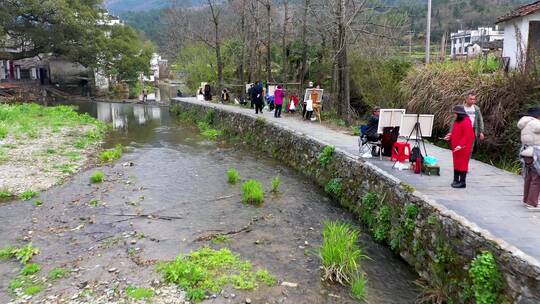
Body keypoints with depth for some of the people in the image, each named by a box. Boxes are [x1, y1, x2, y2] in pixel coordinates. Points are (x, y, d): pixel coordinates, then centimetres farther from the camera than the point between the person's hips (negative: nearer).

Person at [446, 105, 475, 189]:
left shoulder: (466, 122, -16)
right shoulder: (457, 121, 12)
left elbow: (467, 136, -22)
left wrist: (460, 145, -27)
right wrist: (450, 137, 8)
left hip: (463, 148, -9)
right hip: (456, 147, 9)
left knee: (462, 163, -3)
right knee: (456, 163, 14)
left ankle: (462, 182, 2)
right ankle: (456, 180, 23)